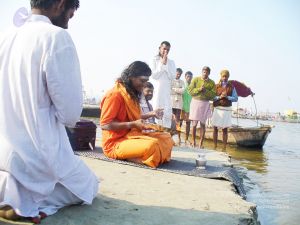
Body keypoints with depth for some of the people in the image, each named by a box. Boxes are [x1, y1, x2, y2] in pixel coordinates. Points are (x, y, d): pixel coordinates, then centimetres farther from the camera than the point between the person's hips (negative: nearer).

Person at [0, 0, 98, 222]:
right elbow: (71, 111, -17)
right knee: (89, 185, 20)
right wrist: (66, 117, 2)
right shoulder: (57, 36, -16)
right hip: (38, 154, -7)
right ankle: (22, 198, -5)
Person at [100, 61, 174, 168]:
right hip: (116, 143, -9)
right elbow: (105, 124, -17)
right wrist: (133, 124, -22)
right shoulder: (115, 94, -14)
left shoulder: (132, 94, 14)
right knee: (152, 146, -33)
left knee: (167, 138, -2)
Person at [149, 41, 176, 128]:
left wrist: (166, 64, -4)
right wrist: (162, 64, -7)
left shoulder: (171, 62, 13)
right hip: (156, 91, -3)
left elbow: (172, 76, 1)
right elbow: (153, 75, -6)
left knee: (167, 114, -3)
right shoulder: (154, 60, 5)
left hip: (167, 92, 3)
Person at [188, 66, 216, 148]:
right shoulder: (195, 79, 2)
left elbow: (213, 94, -3)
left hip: (205, 104, 1)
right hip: (195, 102, -1)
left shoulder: (212, 82, 4)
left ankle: (201, 143, 10)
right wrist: (199, 89, -17)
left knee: (203, 124, 4)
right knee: (194, 123, 1)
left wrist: (205, 91, -16)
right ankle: (193, 141, 14)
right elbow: (190, 90, -5)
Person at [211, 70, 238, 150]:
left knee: (225, 129, 2)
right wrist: (219, 97, -14)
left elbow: (235, 98, 1)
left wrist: (227, 97, -12)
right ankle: (214, 147, 14)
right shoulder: (216, 86, 6)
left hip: (226, 109, -1)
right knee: (215, 128, 4)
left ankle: (224, 148, 9)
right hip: (217, 109, 1)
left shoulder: (231, 87, 6)